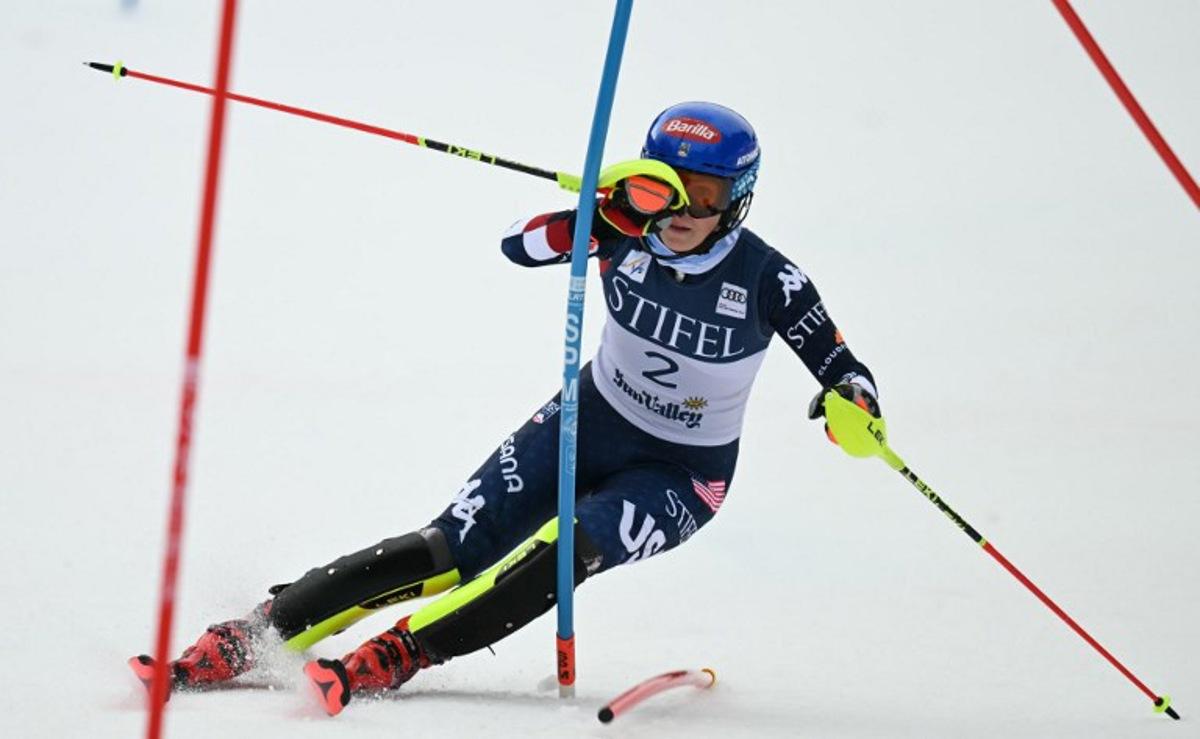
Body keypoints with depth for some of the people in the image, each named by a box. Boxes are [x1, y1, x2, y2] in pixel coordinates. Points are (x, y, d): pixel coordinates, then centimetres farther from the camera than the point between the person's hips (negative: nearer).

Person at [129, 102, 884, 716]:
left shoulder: (765, 279, -20)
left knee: (564, 550, -32)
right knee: (447, 552, -11)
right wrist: (610, 208, -40)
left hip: (680, 474, -2)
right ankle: (250, 636, -10)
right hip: (589, 420, 2)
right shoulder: (628, 233, -14)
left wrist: (854, 405, -38)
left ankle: (392, 659, -28)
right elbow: (520, 245, -25)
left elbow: (842, 370, -14)